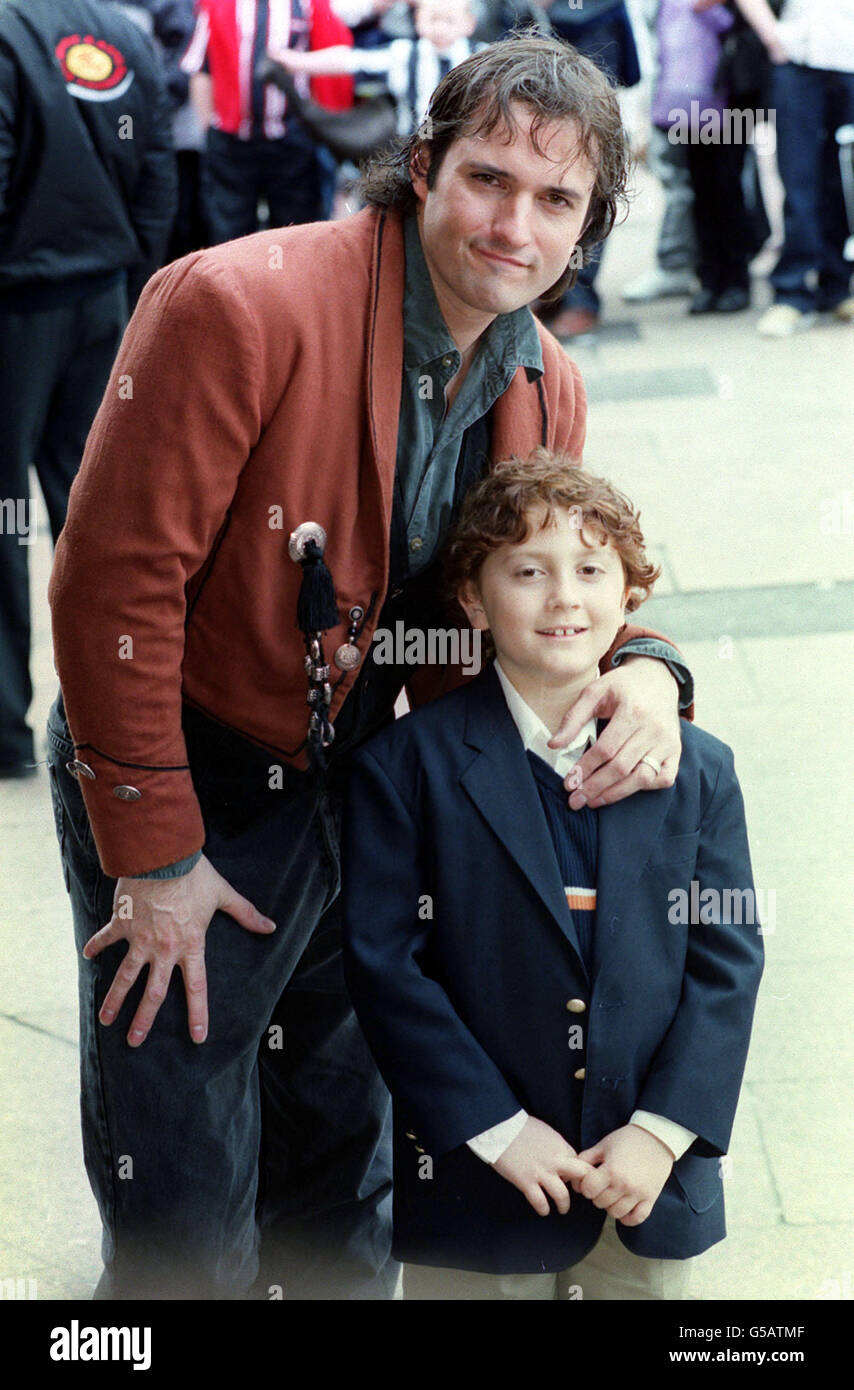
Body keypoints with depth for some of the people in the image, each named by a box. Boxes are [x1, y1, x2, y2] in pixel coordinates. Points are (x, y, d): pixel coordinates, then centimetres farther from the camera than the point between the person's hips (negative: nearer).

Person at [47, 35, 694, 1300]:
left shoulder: (550, 392, -2)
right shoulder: (240, 305, -25)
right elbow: (114, 578, -22)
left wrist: (640, 664, -13)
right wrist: (152, 853, -18)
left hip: (362, 795, 6)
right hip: (180, 796, -6)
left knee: (344, 1173, 23)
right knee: (188, 1233, 1)